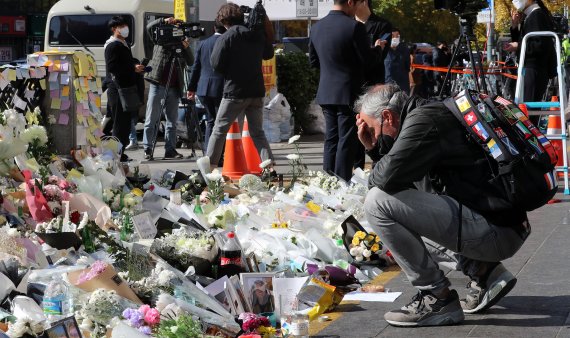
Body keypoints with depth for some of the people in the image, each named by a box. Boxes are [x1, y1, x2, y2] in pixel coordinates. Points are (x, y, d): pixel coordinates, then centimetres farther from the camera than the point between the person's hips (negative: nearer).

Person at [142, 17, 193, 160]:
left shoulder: (181, 45, 12)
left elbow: (190, 62, 3)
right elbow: (149, 27, -4)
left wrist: (186, 47, -12)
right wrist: (164, 21, -17)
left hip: (174, 87, 3)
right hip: (158, 84, -3)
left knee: (172, 120, 4)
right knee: (151, 119, -2)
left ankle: (170, 150, 7)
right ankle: (147, 149, 1)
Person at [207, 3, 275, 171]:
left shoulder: (226, 37, -11)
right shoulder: (259, 35, 6)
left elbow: (216, 64, -13)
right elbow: (268, 54, 22)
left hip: (235, 91, -5)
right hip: (257, 91, 5)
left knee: (219, 130, 6)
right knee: (258, 132, 12)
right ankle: (270, 168, 1)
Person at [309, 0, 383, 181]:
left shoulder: (316, 27, 5)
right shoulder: (354, 26, -16)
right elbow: (369, 60, -10)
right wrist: (378, 48, 9)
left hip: (326, 93, 6)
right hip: (348, 93, -6)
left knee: (331, 140, 14)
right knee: (346, 142, 0)